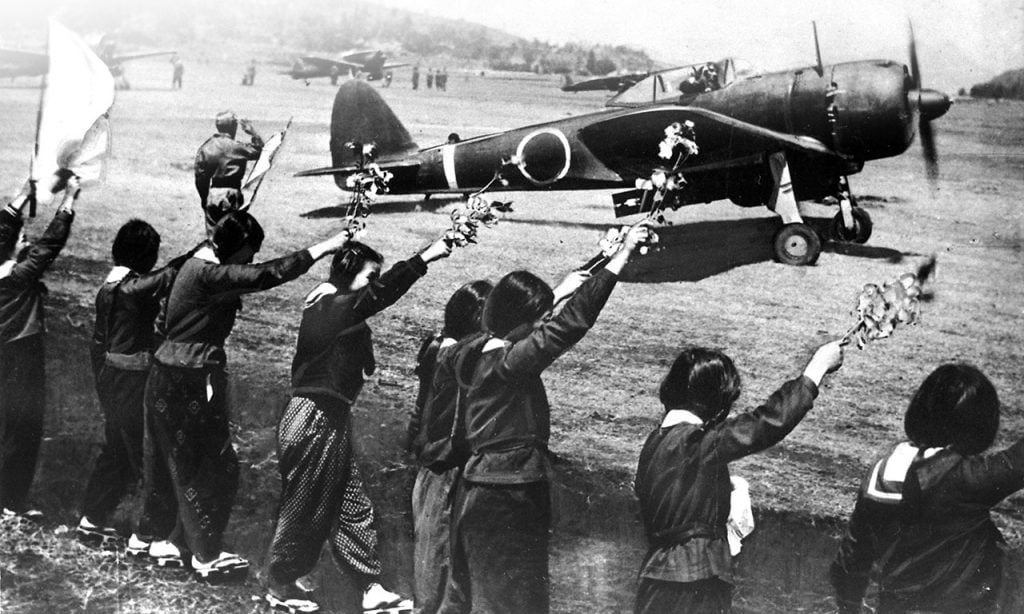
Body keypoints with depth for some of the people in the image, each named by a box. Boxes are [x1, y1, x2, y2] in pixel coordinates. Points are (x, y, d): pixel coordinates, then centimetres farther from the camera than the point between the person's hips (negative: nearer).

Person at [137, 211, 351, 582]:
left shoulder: (201, 266, 11)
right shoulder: (208, 274, -22)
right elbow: (266, 275, -28)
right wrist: (322, 249, -26)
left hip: (171, 377, 10)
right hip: (190, 382, -10)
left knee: (173, 463, 19)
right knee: (211, 467, 1)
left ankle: (163, 539, 31)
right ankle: (207, 557, 11)